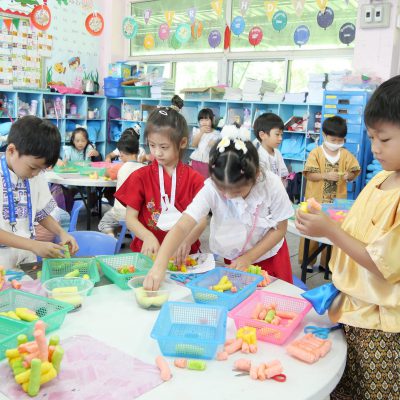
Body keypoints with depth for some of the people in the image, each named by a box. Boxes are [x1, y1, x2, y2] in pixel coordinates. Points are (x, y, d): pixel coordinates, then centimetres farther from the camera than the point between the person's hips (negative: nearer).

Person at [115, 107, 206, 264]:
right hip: (149, 251, 0)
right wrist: (148, 237, -19)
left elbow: (201, 219, -3)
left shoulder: (194, 178, 3)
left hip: (183, 254, 0)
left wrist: (187, 241, -23)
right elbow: (130, 217, 0)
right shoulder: (141, 176, 3)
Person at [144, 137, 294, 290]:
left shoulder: (272, 185, -30)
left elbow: (280, 229, -15)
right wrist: (159, 265, -53)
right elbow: (181, 227, -39)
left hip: (269, 253, 0)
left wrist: (249, 257, -20)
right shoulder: (211, 189, -32)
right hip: (232, 257, 0)